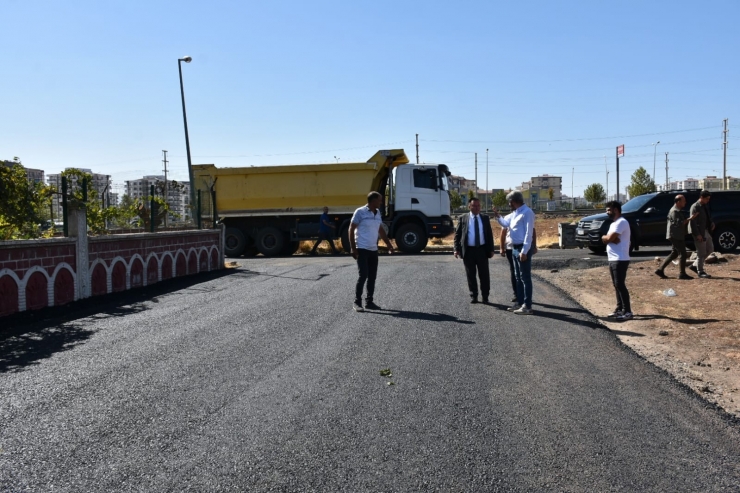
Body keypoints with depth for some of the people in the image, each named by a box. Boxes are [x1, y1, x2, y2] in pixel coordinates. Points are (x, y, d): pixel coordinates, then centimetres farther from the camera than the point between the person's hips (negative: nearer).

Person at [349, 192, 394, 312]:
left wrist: (388, 244, 17)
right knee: (363, 275, -11)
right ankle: (357, 302, -2)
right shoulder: (360, 212, -8)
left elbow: (381, 230, 22)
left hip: (373, 249, 7)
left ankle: (369, 302, 15)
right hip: (362, 249, -7)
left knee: (372, 276, 7)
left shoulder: (378, 213, 12)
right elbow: (351, 229, -8)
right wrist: (353, 248, -13)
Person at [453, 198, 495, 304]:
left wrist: (491, 249, 3)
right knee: (471, 275, 6)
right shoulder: (463, 218, 2)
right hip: (468, 250, -1)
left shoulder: (485, 218, 7)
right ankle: (473, 296, 17)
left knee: (484, 274, 4)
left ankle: (485, 296, 16)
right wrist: (457, 249, -7)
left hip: (482, 250, 1)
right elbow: (457, 234, 1)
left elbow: (489, 234, 9)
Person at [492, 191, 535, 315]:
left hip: (523, 249, -10)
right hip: (515, 248, 10)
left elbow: (529, 233, -21)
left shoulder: (527, 212, -16)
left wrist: (524, 251, -24)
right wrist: (498, 215, 5)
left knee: (525, 277, -6)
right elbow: (505, 223, 25)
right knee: (518, 277, 16)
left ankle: (527, 306, -2)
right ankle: (520, 302, 25)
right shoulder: (514, 213, 13)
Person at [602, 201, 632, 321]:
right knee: (617, 285, 13)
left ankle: (627, 312, -6)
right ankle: (620, 309, 21)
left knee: (620, 285, -9)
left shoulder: (621, 222, -14)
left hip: (620, 260, -10)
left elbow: (608, 238, -21)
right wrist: (610, 238, -10)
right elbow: (606, 239, 10)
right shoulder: (614, 223, 20)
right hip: (613, 259, 10)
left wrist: (606, 237, 0)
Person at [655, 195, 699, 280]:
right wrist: (690, 218, -25)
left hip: (678, 236, 11)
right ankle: (682, 274, -4)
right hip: (675, 235, -11)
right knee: (682, 254, -8)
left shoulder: (679, 211, 18)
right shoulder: (674, 211, -16)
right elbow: (679, 223, -24)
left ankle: (660, 269, 13)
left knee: (674, 253, 13)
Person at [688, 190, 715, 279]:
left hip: (706, 231, 9)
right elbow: (692, 222, -20)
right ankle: (700, 271, 11)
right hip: (699, 232, -9)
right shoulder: (695, 207, -15)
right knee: (701, 253, -2)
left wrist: (711, 223, 5)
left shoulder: (704, 206, 13)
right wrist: (697, 234, -23)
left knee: (710, 249, 14)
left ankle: (695, 265, 22)